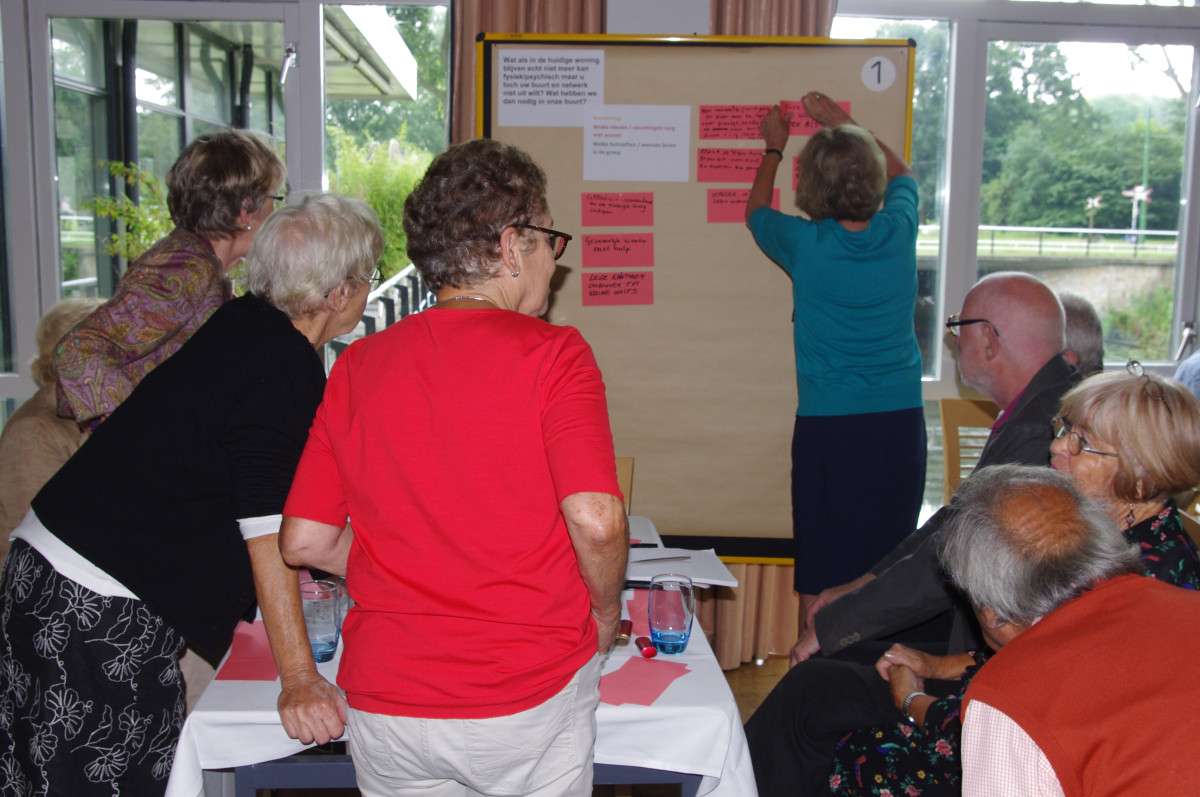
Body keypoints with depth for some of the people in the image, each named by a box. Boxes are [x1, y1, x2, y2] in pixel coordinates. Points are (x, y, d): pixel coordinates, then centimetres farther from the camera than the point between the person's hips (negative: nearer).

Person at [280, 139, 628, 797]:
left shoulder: (357, 365, -1)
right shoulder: (553, 353, -13)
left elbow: (303, 541, 0)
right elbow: (597, 521, -22)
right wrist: (605, 611, -2)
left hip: (385, 703, 3)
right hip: (533, 698, -3)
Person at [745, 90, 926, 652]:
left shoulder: (806, 244, -9)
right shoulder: (900, 231, -2)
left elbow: (756, 212, 15)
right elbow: (902, 172, 23)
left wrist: (773, 148, 29)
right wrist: (840, 122, 29)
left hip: (827, 425, -3)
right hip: (900, 421, 3)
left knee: (821, 575, 6)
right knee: (889, 570, 14)